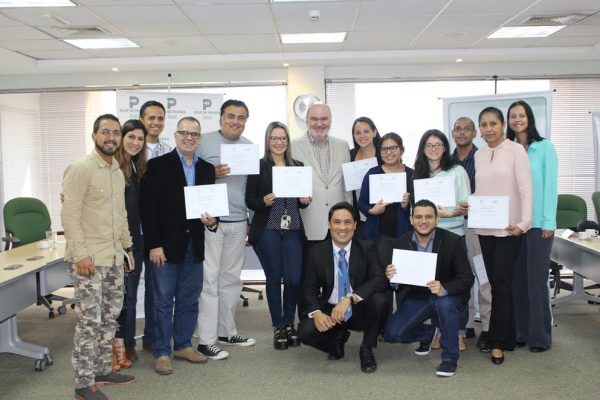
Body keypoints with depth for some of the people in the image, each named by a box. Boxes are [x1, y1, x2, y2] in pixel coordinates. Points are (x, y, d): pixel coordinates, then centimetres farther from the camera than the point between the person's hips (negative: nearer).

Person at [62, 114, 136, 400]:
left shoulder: (118, 172, 13)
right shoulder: (80, 169, -11)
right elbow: (69, 214, -16)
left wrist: (127, 246, 19)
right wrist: (80, 254, -20)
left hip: (114, 257, 8)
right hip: (89, 258, -8)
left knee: (110, 317, 13)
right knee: (89, 322, -4)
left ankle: (102, 370, 26)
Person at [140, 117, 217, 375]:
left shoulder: (207, 169, 9)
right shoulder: (158, 165, -5)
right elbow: (148, 208, -10)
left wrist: (212, 221, -9)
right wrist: (154, 245, -15)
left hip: (194, 246, 5)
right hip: (165, 245, -5)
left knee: (189, 300, 12)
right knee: (164, 301, 5)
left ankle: (183, 345, 28)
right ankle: (162, 352, 16)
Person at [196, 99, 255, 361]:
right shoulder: (205, 142, -3)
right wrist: (212, 174, -21)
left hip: (238, 223, 5)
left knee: (231, 278, 11)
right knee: (209, 279, -3)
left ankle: (226, 331, 24)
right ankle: (206, 339, 3)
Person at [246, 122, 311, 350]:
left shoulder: (297, 166, 12)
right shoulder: (259, 166, 1)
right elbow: (249, 200, -1)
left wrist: (305, 201, -3)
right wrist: (264, 202, -20)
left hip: (293, 229, 3)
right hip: (267, 230, -3)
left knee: (294, 279, -2)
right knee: (274, 278, 3)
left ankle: (289, 323, 19)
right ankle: (278, 326, 18)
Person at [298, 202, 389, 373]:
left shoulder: (367, 248, -8)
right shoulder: (317, 252, -3)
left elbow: (379, 280, -21)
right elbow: (309, 289, -2)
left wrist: (349, 299, -34)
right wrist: (317, 313, -23)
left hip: (360, 311, -1)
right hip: (330, 310, 1)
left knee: (379, 300, -32)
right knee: (306, 331, -26)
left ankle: (366, 349, -5)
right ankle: (338, 337, 10)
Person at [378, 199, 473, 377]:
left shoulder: (452, 241, -15)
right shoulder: (400, 243, -8)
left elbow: (467, 278, -15)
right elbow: (398, 284, -1)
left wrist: (444, 289, -36)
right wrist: (391, 278, -27)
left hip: (448, 295, -3)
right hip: (417, 296, 3)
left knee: (444, 303, -37)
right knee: (391, 334, -12)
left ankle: (450, 358, -12)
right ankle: (427, 333, 23)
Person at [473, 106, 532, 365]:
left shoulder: (515, 150, -6)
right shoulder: (478, 155, 10)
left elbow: (526, 188, -11)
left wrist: (524, 223, -20)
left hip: (508, 228, -5)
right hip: (484, 228, 5)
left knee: (501, 284, -4)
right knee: (497, 284, 10)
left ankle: (498, 342, 7)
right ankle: (507, 337, 23)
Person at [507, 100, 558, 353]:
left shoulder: (545, 147, -1)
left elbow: (550, 185, -5)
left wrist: (549, 222, -9)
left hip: (538, 222, -4)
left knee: (536, 278, -1)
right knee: (517, 278, 7)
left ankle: (540, 336, 9)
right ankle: (521, 331, 18)